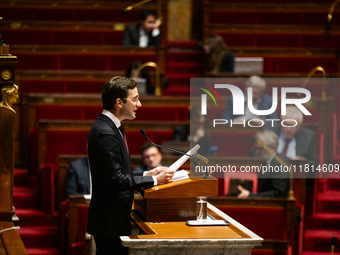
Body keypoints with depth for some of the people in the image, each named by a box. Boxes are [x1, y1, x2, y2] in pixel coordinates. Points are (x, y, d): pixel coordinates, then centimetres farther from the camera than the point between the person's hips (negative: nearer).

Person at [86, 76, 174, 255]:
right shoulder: (105, 133, -19)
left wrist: (147, 174, 9)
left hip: (116, 217, 10)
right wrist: (154, 180, -14)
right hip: (110, 220, -10)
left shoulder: (110, 127, 13)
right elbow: (116, 179, -21)